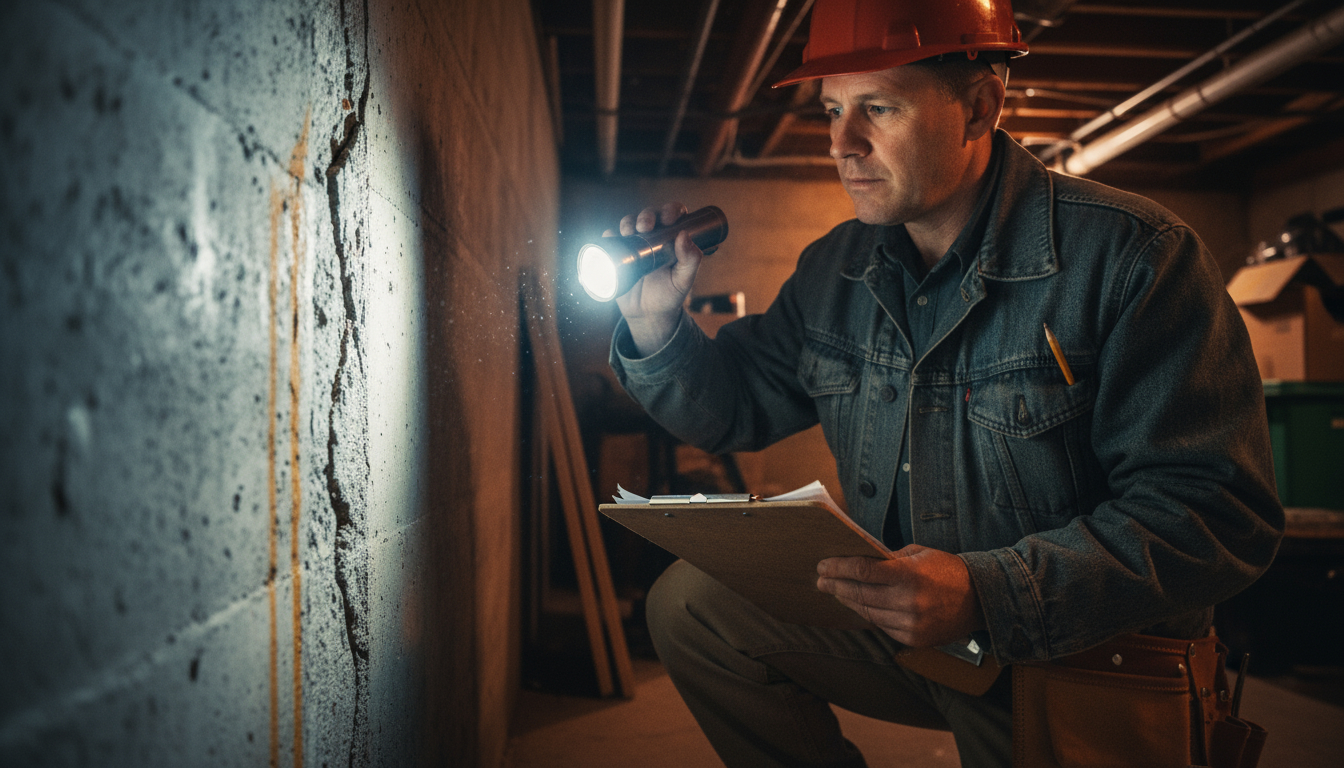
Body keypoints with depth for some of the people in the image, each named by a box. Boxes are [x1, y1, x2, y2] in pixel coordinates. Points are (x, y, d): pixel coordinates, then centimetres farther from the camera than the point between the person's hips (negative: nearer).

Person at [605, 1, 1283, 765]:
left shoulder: (1128, 254, -17)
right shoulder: (833, 270, 3)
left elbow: (1217, 510, -23)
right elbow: (736, 408, 12)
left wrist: (987, 593, -35)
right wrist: (656, 325, -9)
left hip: (1087, 662, -5)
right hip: (889, 619, 6)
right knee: (690, 602, -2)